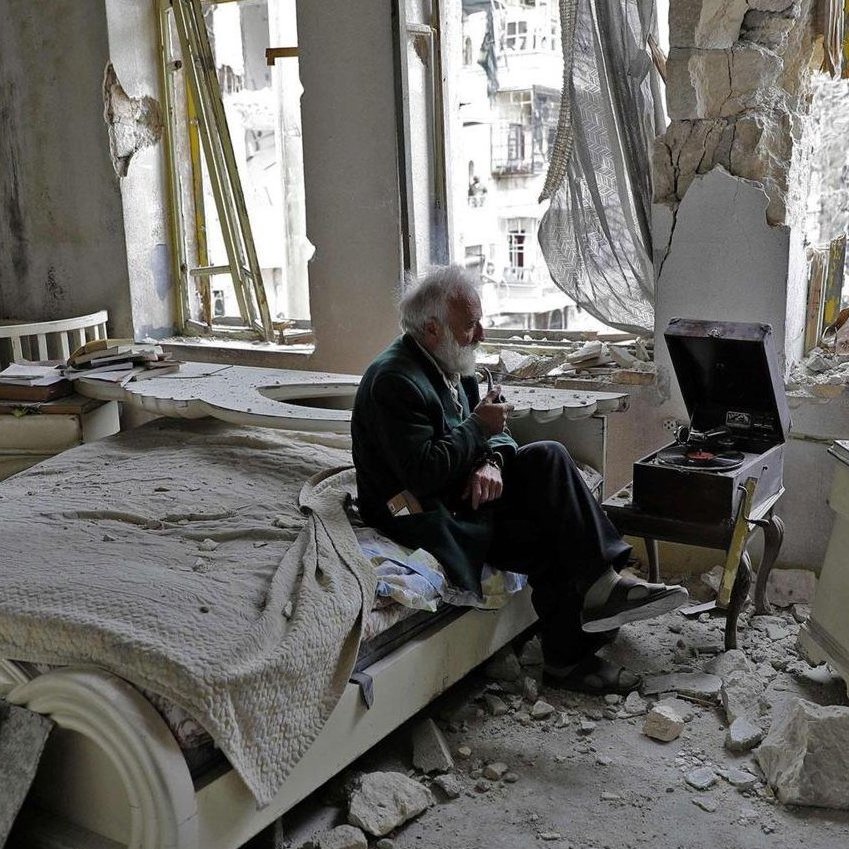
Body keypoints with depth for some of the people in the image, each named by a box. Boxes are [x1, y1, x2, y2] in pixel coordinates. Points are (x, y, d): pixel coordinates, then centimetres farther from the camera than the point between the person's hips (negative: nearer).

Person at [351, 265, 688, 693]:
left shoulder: (453, 365, 9)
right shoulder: (393, 381, -21)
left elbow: (494, 431, 11)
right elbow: (423, 473, -28)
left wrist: (492, 461, -13)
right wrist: (478, 426, -18)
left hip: (463, 487, 9)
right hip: (419, 511, -9)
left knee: (549, 457, -11)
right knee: (549, 538, -19)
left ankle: (601, 582, -17)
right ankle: (568, 658, -4)